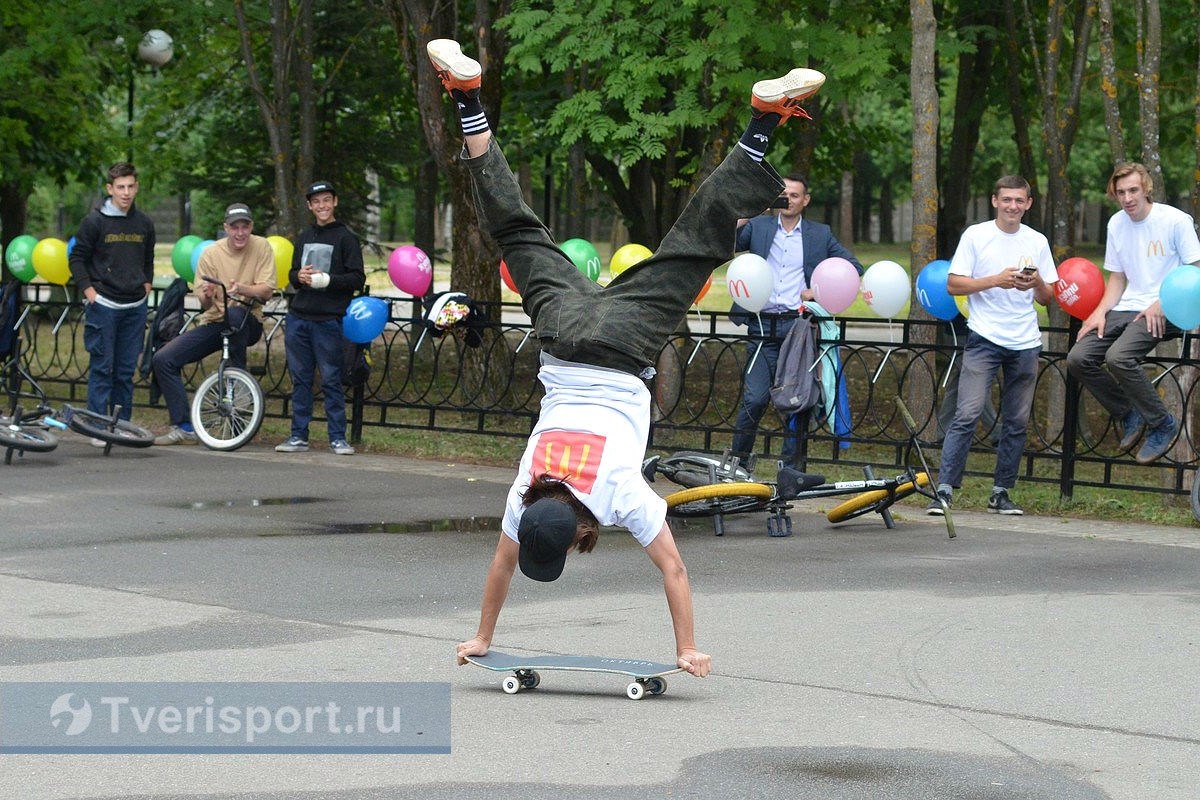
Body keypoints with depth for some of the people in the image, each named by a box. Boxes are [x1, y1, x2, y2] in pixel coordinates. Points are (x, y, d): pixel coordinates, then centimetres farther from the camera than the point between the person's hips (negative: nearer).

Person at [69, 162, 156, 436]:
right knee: (102, 368, -3)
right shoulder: (95, 221, -4)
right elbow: (77, 259, 0)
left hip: (135, 307, 4)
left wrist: (146, 288, 11)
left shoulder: (144, 224, 10)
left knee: (126, 370, 7)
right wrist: (91, 294, -7)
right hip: (103, 305, -4)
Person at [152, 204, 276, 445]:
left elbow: (267, 291, -11)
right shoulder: (211, 253, -4)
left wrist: (242, 289, -30)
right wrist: (207, 296, -27)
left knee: (236, 313, -40)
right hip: (213, 324, 2)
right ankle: (184, 427, -10)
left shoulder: (262, 248, -6)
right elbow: (203, 303, -2)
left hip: (247, 325, -2)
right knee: (163, 359, -14)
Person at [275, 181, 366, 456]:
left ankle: (338, 437, 1)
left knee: (331, 379, -4)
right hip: (298, 318, 5)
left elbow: (357, 279, -5)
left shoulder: (345, 238, 0)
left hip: (328, 320, -5)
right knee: (300, 379, 6)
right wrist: (300, 276, 1)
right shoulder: (304, 238, 18)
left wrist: (327, 279, -18)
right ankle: (299, 436, 11)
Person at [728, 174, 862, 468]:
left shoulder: (820, 234, 12)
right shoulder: (758, 226, 12)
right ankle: (737, 460, 7)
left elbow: (853, 267, 13)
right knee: (755, 398, -9)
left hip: (798, 325, 1)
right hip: (763, 327, -1)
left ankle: (791, 464, 10)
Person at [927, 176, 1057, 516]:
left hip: (1026, 343, 4)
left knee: (1016, 422, 5)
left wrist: (1037, 283, -8)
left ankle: (1001, 493, 13)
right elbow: (954, 285, -3)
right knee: (968, 414, -14)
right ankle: (944, 490, -14)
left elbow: (1048, 297, 14)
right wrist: (996, 280, -14)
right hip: (984, 338, -4)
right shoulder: (976, 236, 1)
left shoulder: (1037, 242, 11)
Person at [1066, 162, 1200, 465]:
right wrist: (1100, 312, 0)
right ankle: (1129, 415, 7)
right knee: (1078, 358, -11)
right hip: (1126, 308, 7)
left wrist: (1161, 305, -18)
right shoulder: (1117, 224, 10)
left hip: (1163, 312, -7)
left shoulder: (1175, 221, -9)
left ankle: (1162, 425, -12)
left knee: (1118, 357, -31)